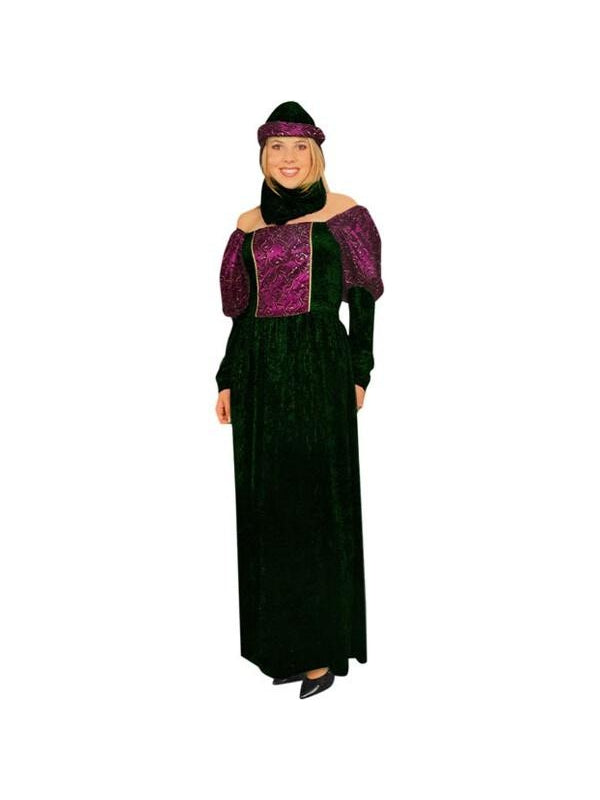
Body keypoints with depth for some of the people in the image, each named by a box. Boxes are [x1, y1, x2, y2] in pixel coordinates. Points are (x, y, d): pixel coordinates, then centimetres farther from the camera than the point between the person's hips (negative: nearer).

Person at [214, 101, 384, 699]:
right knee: (266, 505, 8)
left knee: (315, 502, -1)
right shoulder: (249, 224, 12)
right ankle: (284, 642, 24)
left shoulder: (344, 214, 1)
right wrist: (226, 381, 9)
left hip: (319, 365, -4)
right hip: (259, 371, 5)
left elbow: (361, 300, 1)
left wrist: (358, 374, -4)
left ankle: (323, 649, 12)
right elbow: (243, 309, 13)